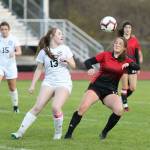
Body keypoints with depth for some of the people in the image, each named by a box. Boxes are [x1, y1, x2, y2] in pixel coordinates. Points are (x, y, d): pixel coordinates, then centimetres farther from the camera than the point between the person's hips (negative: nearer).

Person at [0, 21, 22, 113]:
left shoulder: (13, 39, -6)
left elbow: (19, 52, -15)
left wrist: (14, 53, -34)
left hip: (10, 66, 0)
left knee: (12, 88, 8)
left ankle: (15, 106, 26)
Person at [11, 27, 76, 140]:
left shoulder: (65, 49, 7)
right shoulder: (44, 52, 6)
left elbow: (73, 66, 10)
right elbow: (39, 69, 12)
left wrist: (67, 60, -11)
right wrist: (33, 85, 7)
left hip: (64, 83, -1)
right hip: (48, 83, 1)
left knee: (56, 107, -24)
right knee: (37, 107, -14)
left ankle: (58, 132, -2)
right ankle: (20, 132, -12)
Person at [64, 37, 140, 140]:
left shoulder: (126, 61, 5)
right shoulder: (105, 55, 2)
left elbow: (137, 67, -10)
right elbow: (88, 62, -2)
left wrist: (128, 64, -30)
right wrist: (91, 69, -24)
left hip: (111, 91, 1)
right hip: (96, 86, -1)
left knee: (119, 110, -24)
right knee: (83, 108, -22)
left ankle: (105, 132, -2)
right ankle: (69, 133, -12)